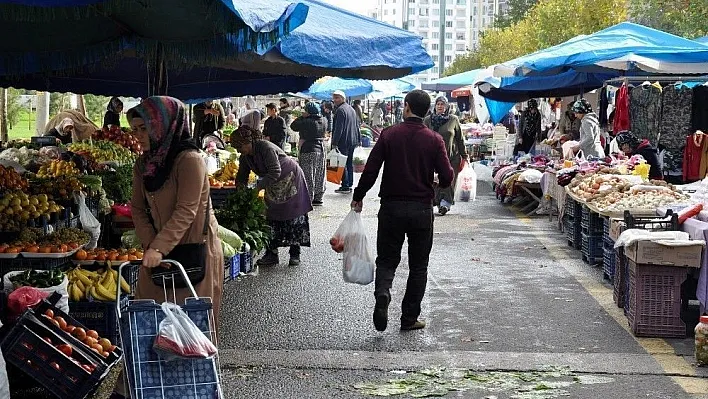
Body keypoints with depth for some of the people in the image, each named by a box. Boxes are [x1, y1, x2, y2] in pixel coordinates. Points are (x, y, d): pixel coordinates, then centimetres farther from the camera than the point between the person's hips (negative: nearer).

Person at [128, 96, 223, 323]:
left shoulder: (189, 160, -17)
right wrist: (149, 244, -10)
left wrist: (158, 248, -28)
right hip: (161, 251, 7)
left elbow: (186, 211, -22)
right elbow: (138, 208, 5)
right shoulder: (143, 164, 7)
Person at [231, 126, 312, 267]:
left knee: (294, 218, -4)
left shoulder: (266, 148, -30)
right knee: (271, 218, 1)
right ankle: (271, 254, 2)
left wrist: (258, 187, -38)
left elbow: (275, 172, -34)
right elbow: (241, 178, 3)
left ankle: (295, 254, 3)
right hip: (273, 185, 8)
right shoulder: (245, 157, -5)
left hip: (291, 180, -8)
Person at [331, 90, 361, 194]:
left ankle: (345, 186, -7)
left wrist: (334, 142, -17)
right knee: (350, 163, 14)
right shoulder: (351, 109, 17)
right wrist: (358, 139, 25)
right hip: (352, 141, 9)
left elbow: (338, 128, -18)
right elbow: (356, 126, 22)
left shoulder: (340, 110, -13)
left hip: (343, 142, -9)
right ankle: (350, 184, 17)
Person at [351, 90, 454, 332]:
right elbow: (446, 178, -8)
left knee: (387, 259, 12)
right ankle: (409, 318, 13)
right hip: (422, 209, 0)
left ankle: (382, 294, -17)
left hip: (391, 207, 0)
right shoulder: (434, 140, -4)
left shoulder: (389, 135, -5)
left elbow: (370, 171, -7)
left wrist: (358, 198, 5)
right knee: (418, 265, 12)